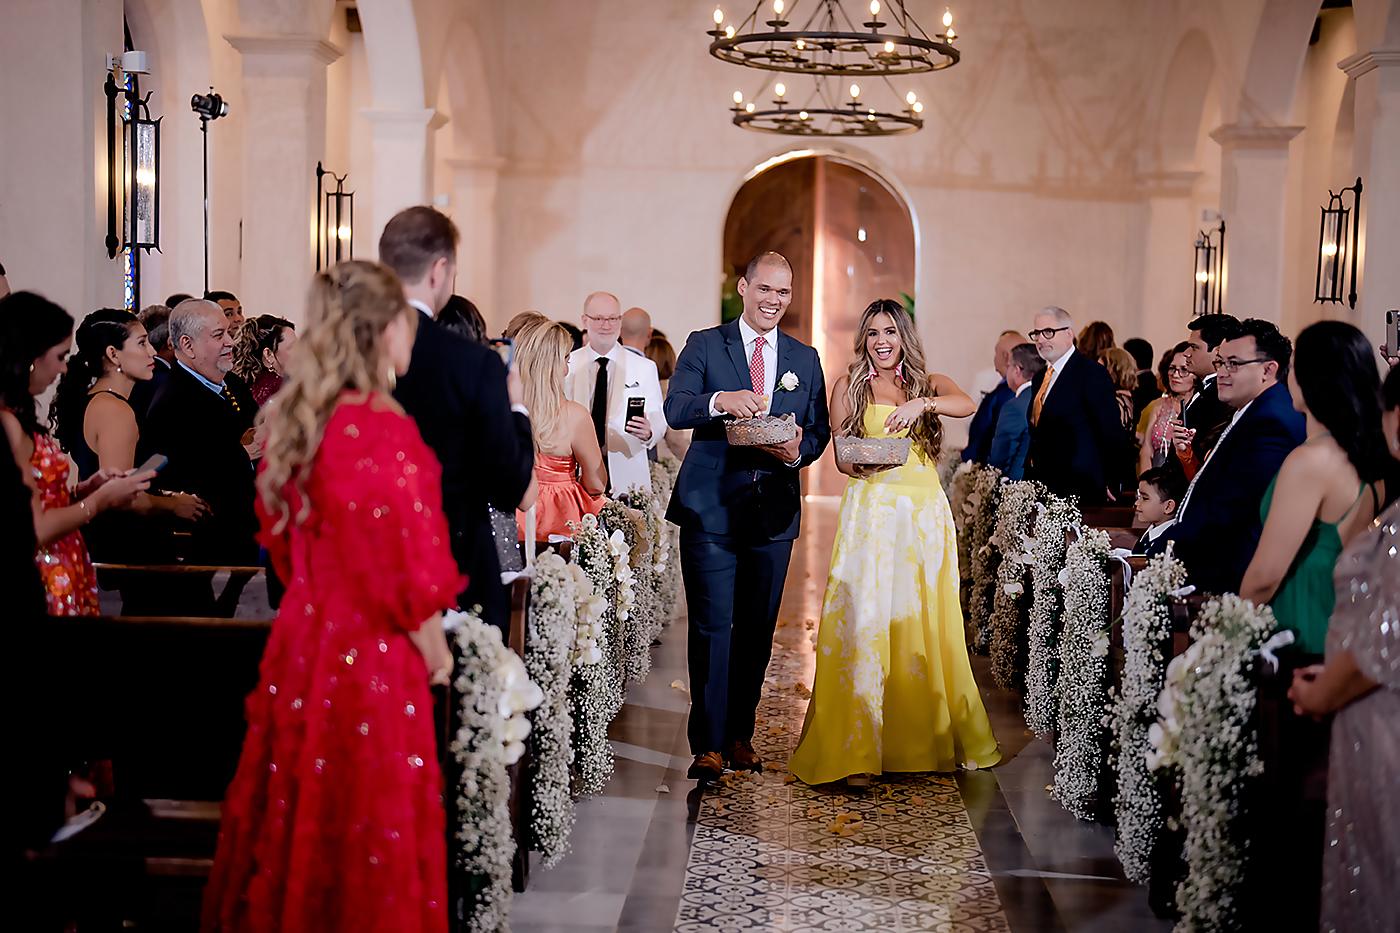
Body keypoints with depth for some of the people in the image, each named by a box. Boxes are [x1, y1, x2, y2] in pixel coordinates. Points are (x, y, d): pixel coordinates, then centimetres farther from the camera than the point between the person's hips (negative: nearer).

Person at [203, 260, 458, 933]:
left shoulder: (294, 417, 4)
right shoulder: (383, 430, -20)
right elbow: (404, 567, -17)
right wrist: (434, 650, -3)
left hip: (301, 643, 8)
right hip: (371, 655, -7)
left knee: (298, 814, 18)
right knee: (367, 828, 5)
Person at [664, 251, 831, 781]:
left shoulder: (805, 359, 14)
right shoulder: (704, 345, 3)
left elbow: (819, 431, 12)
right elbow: (675, 410, -10)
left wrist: (798, 451, -11)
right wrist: (721, 400, -30)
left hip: (773, 512, 4)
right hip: (710, 509, -3)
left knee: (758, 629, 10)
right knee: (711, 627, -6)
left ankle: (740, 735, 23)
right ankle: (708, 745, 0)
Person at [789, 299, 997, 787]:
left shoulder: (929, 383, 13)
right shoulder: (849, 386, 11)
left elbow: (966, 404, -9)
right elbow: (841, 457, 5)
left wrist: (921, 403, -26)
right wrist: (862, 464, -17)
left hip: (924, 513, 2)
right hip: (871, 509, -2)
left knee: (923, 623, 3)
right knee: (863, 620, -11)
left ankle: (930, 739, 16)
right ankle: (855, 752, -13)